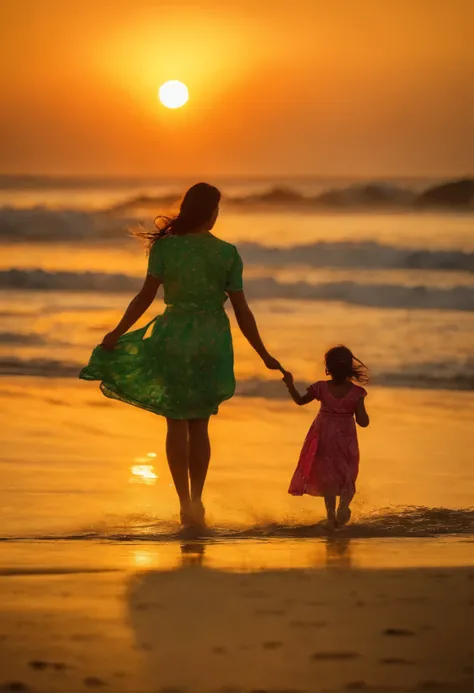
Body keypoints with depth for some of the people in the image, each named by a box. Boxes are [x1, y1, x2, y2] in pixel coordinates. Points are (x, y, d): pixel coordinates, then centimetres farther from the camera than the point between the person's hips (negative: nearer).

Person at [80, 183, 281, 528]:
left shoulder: (166, 245, -6)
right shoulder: (228, 254, -4)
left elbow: (146, 296, -7)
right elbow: (242, 311, -3)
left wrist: (118, 332, 3)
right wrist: (264, 355, 6)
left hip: (175, 337, -1)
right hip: (212, 340, 1)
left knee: (177, 422, 9)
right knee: (199, 424, 13)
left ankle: (185, 502, 3)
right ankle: (196, 501, 7)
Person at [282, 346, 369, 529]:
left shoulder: (321, 388, -10)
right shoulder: (356, 393, -13)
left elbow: (300, 400, 7)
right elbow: (363, 422, -14)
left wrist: (290, 385, 20)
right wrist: (362, 411, 6)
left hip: (324, 439, 1)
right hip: (346, 441, 0)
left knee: (327, 476, 12)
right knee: (347, 477, 14)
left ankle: (331, 515, 4)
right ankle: (344, 504, -13)